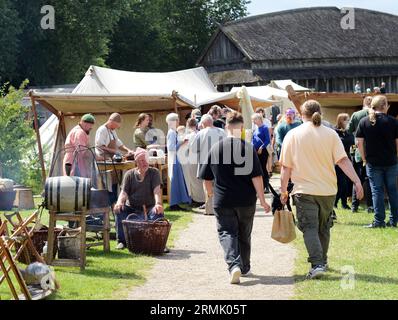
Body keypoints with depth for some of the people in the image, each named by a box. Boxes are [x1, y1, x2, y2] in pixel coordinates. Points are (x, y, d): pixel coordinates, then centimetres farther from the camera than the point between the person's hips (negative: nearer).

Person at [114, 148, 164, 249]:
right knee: (119, 210, -27)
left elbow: (157, 190, -12)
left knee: (159, 212, -33)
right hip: (131, 208, 1)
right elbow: (124, 192, -2)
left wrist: (158, 203, -33)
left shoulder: (154, 172, 4)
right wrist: (120, 202, -27)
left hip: (149, 207, -1)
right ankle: (121, 241, -19)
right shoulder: (129, 174, 8)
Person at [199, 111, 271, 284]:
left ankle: (234, 265, -22)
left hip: (223, 200, 0)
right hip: (246, 200, 0)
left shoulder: (215, 148, -1)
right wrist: (262, 200, -6)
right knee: (244, 234, 17)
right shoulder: (248, 148, -9)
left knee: (226, 232, 1)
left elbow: (207, 177, 7)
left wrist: (210, 191, 27)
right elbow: (256, 176, -12)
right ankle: (244, 268, 29)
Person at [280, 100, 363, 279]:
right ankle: (322, 261, 31)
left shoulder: (292, 135, -2)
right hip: (328, 190, 3)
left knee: (310, 228, -5)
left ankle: (317, 264, -21)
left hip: (304, 190, -3)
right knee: (324, 228, 19)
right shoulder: (330, 134, 1)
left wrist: (283, 191, 6)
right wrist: (357, 181, -8)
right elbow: (343, 160, -8)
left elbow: (286, 167, -1)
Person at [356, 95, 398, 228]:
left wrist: (365, 159, 6)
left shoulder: (364, 122, -2)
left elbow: (359, 143, -3)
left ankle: (379, 221, 2)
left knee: (377, 191, 4)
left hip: (373, 163, 0)